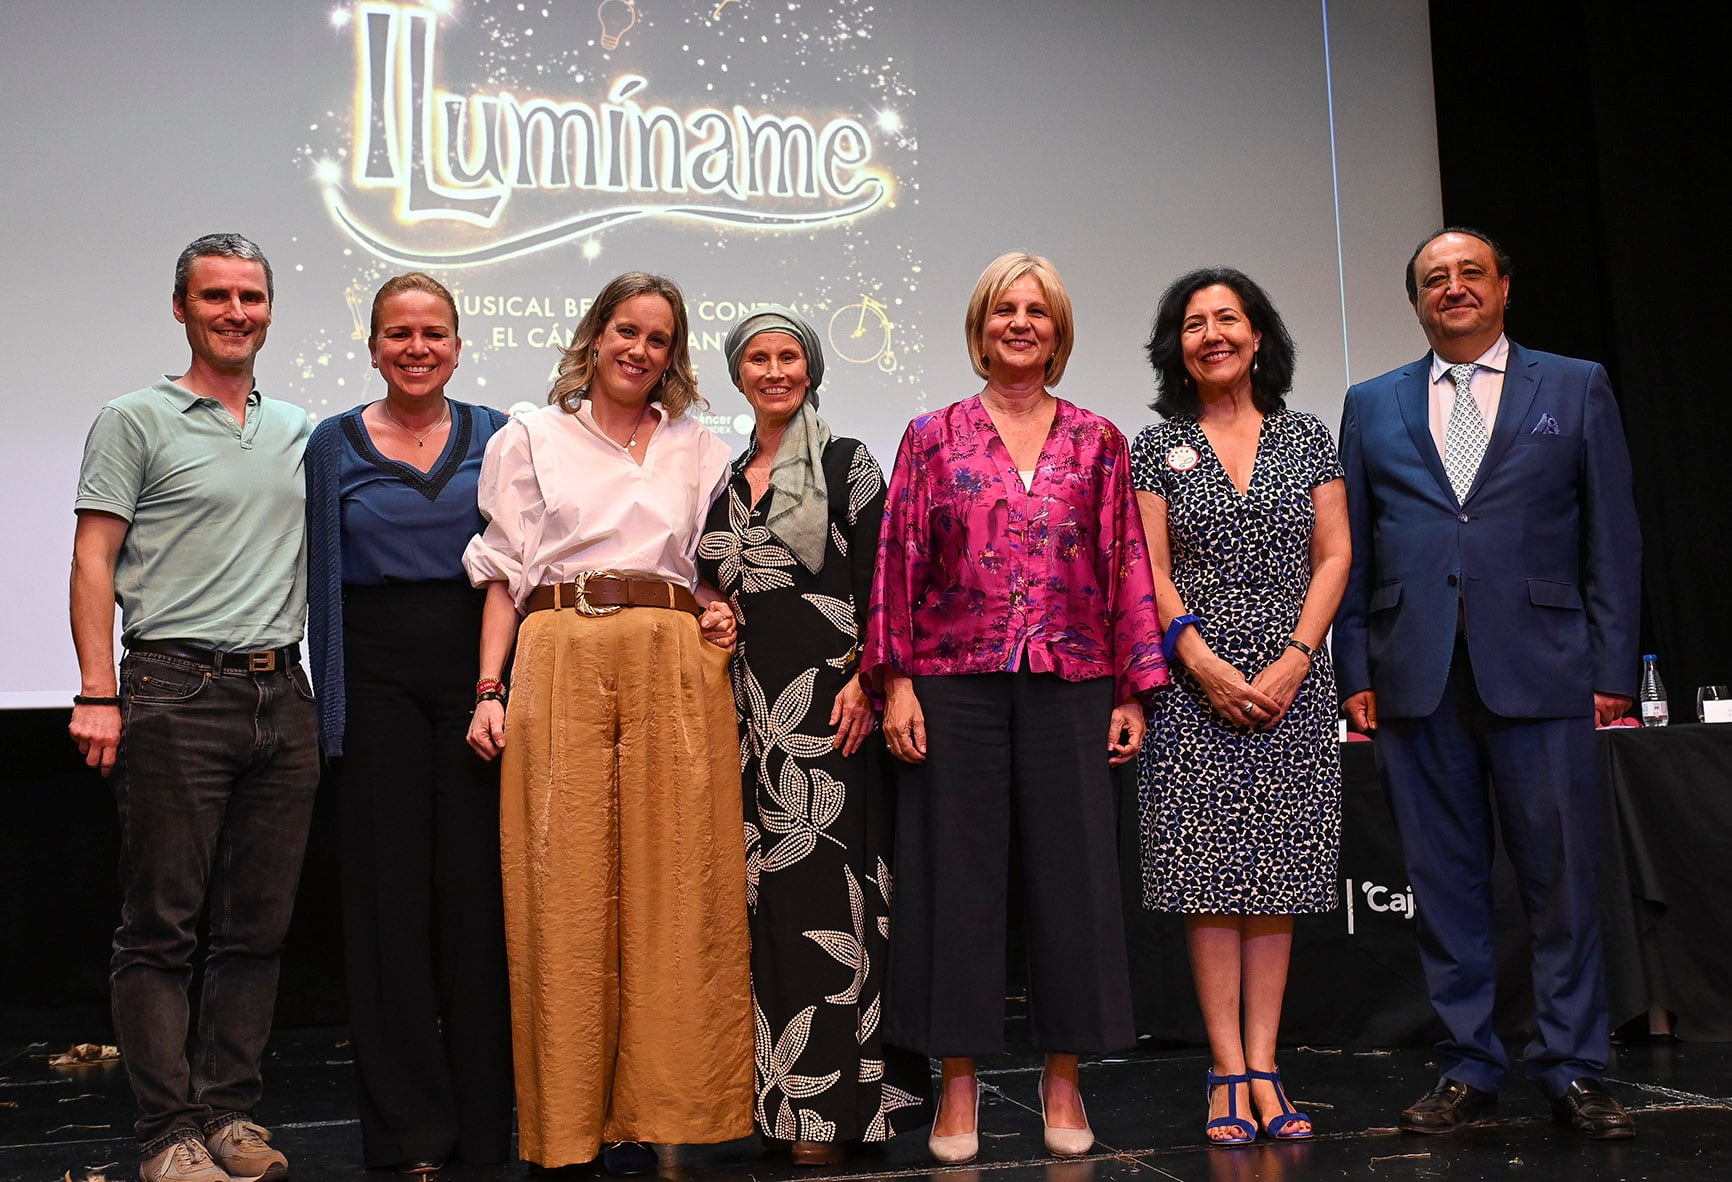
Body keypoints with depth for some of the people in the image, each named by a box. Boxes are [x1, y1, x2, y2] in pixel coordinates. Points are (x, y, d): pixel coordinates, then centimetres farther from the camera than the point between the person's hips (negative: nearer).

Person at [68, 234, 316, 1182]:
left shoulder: (299, 431, 16)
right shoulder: (135, 421, 2)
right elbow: (94, 562, -3)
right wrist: (98, 694, -12)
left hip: (282, 696, 5)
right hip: (175, 694, -5)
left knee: (257, 926, 8)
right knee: (160, 928, -1)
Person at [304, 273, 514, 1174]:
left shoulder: (496, 438, 8)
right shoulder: (334, 445, 6)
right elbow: (322, 577, 5)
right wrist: (332, 703, -2)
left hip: (478, 672, 1)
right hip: (378, 678, 0)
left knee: (477, 882, 2)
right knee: (392, 886, 1)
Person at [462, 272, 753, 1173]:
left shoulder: (699, 448, 18)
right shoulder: (531, 437, 12)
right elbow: (505, 573, 7)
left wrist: (725, 620, 1)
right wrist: (490, 689, -3)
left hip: (677, 671, 2)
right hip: (561, 667, -2)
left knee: (671, 889, -1)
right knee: (565, 890, -3)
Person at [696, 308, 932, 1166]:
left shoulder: (848, 464, 1)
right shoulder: (726, 478, 17)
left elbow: (879, 582, -5)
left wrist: (866, 680, -15)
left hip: (826, 701, -5)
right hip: (747, 703, 6)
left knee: (821, 886, -8)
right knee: (758, 886, 6)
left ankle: (826, 1104, -2)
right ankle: (773, 1092, 14)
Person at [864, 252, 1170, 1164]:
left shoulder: (1097, 442, 10)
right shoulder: (933, 437, 7)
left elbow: (1128, 569, 8)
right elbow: (899, 564, 4)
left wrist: (1134, 692, 3)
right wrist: (896, 683, -5)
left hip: (1069, 686, 1)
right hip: (956, 685, -1)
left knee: (1072, 871, 3)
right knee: (956, 874, 2)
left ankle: (1063, 1079, 16)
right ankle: (958, 1082, 13)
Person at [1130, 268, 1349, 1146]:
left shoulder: (1308, 439, 10)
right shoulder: (1156, 448, 6)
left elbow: (1333, 557, 5)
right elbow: (1150, 572, 0)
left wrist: (1294, 660, -8)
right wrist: (1205, 665, -12)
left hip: (1291, 683, 2)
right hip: (1194, 682, -1)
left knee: (1277, 873, 2)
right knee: (1208, 874, -3)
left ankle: (1262, 1063, 7)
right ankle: (1230, 1069, 3)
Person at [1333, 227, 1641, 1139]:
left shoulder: (1576, 388, 10)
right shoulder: (1371, 406, 14)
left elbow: (1611, 538, 6)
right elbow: (1351, 551, 11)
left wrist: (1611, 670, -1)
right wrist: (1356, 672, 3)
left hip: (1539, 670, -1)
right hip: (1416, 678, 2)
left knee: (1561, 879, 1)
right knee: (1445, 881, 6)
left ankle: (1571, 1072, 14)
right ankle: (1467, 1071, 17)